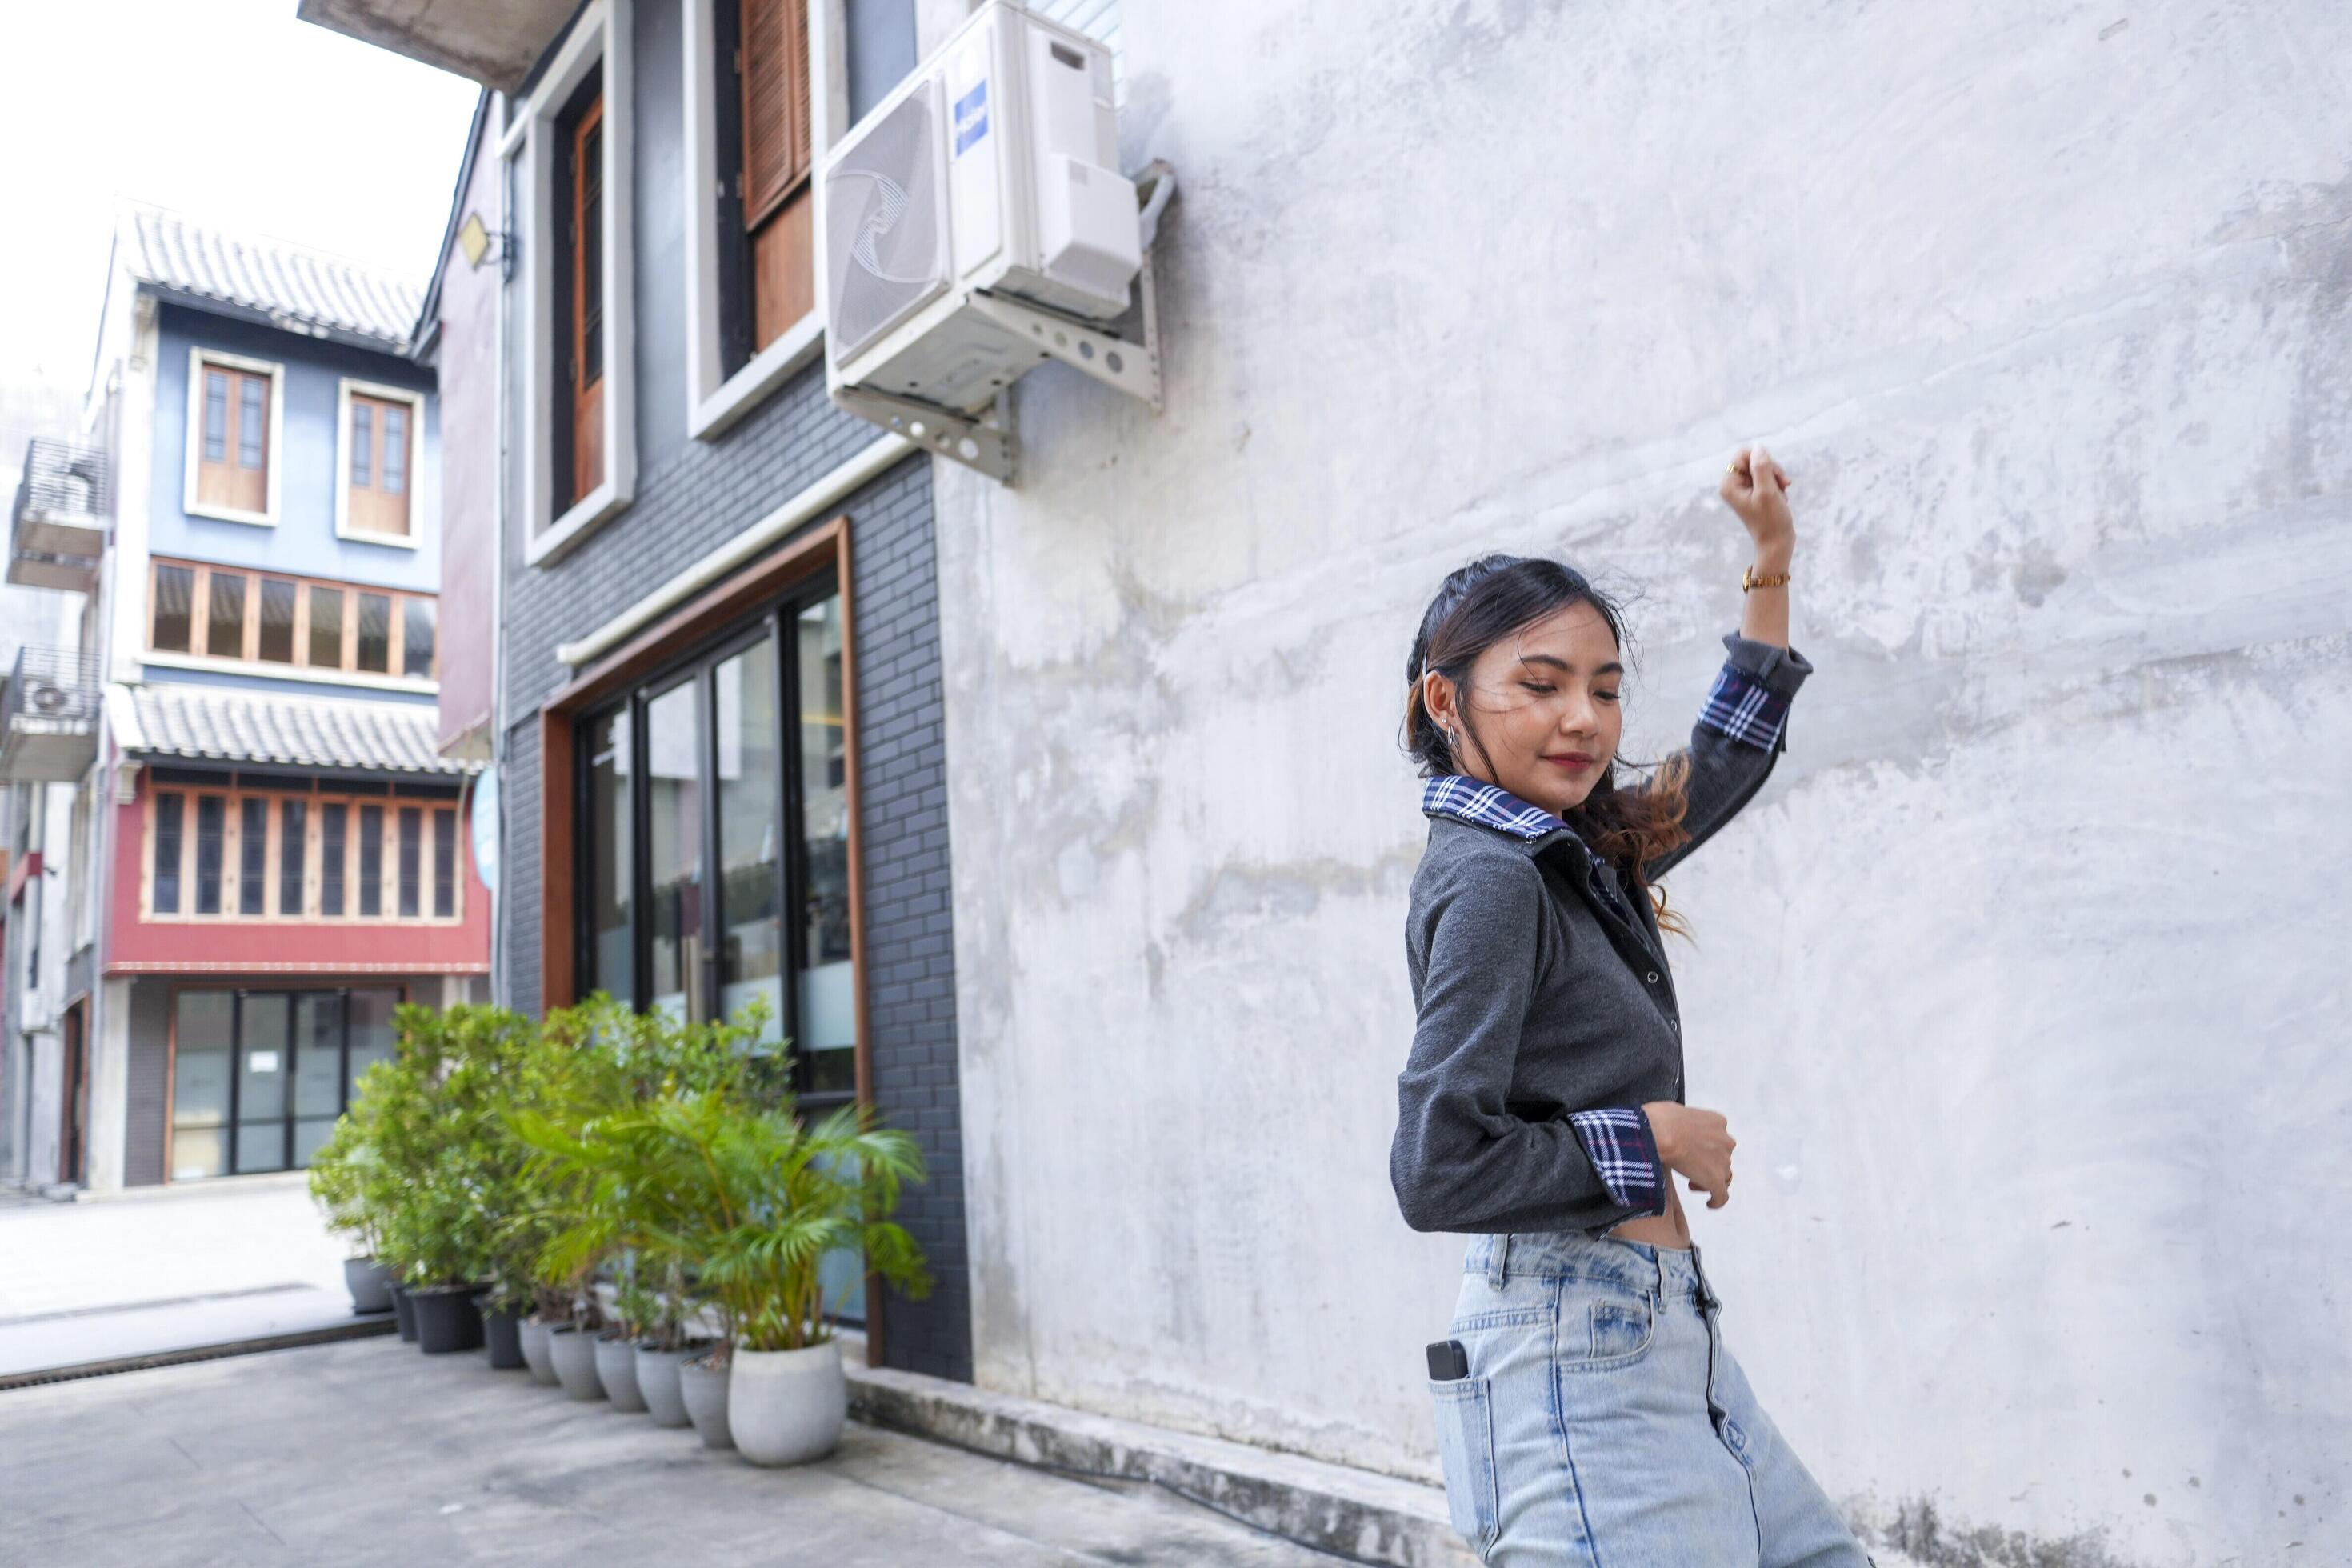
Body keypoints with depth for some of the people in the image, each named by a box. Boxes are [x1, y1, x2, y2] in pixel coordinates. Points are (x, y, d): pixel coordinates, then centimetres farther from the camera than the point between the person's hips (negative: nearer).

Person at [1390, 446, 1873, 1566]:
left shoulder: (1574, 855, 10)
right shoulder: (1489, 880, -16)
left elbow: (1724, 767, 27)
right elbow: (1439, 1172, -22)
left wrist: (1772, 566, 24)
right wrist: (1651, 1136, -11)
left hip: (1662, 1335, 9)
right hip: (1575, 1352, -9)